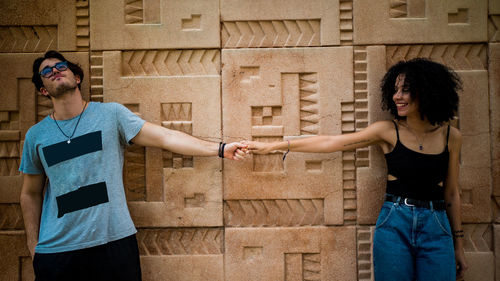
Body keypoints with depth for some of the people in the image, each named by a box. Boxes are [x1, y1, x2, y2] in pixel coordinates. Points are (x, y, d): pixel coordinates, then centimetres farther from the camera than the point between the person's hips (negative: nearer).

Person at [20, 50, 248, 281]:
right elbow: (30, 194, 11)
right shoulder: (36, 135, 4)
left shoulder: (111, 113, -2)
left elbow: (165, 137, -6)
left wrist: (220, 149, -11)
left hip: (115, 239, -1)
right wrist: (33, 248, 9)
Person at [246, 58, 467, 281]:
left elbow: (451, 193, 10)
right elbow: (329, 142, -4)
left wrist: (458, 245, 12)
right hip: (394, 226, -1)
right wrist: (271, 146, -5)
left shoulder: (451, 136, 2)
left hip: (436, 229, 2)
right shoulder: (388, 131, -3)